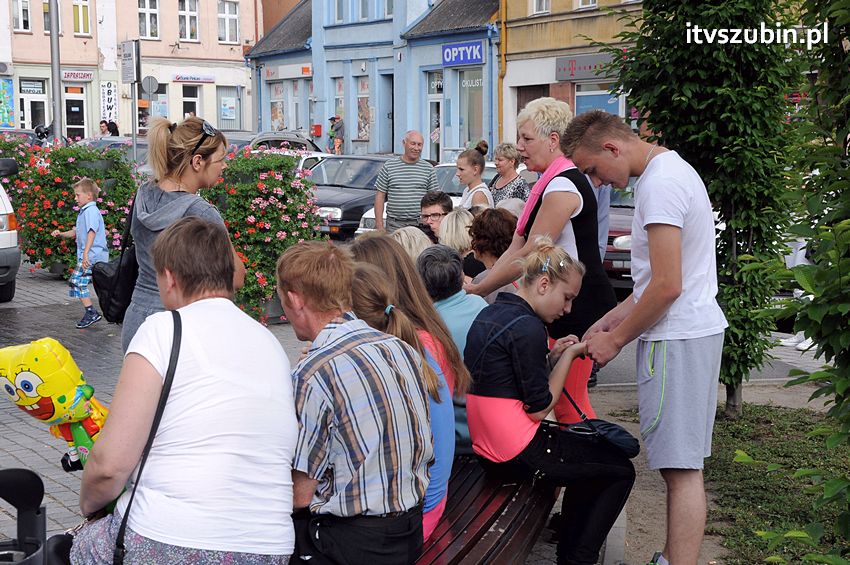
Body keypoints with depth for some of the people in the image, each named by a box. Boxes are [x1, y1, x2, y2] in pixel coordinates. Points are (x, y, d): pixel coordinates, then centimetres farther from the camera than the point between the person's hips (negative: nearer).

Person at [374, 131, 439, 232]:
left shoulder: (428, 168, 9)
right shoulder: (389, 166, 6)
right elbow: (380, 196, 5)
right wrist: (379, 225, -2)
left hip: (421, 224, 1)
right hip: (394, 224, 0)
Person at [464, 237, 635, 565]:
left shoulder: (489, 314, 9)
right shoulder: (527, 327, -19)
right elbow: (539, 408, -14)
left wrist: (552, 356, 8)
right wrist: (568, 356, -5)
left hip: (487, 448, 10)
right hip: (518, 455, -10)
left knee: (590, 454, 29)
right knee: (621, 471, 7)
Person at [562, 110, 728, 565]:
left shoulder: (660, 184, -17)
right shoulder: (670, 170, 16)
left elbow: (667, 286, -21)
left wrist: (616, 339, -10)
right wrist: (613, 319, 15)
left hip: (677, 337, -10)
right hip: (693, 328, 10)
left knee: (680, 466, -6)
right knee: (678, 462, 15)